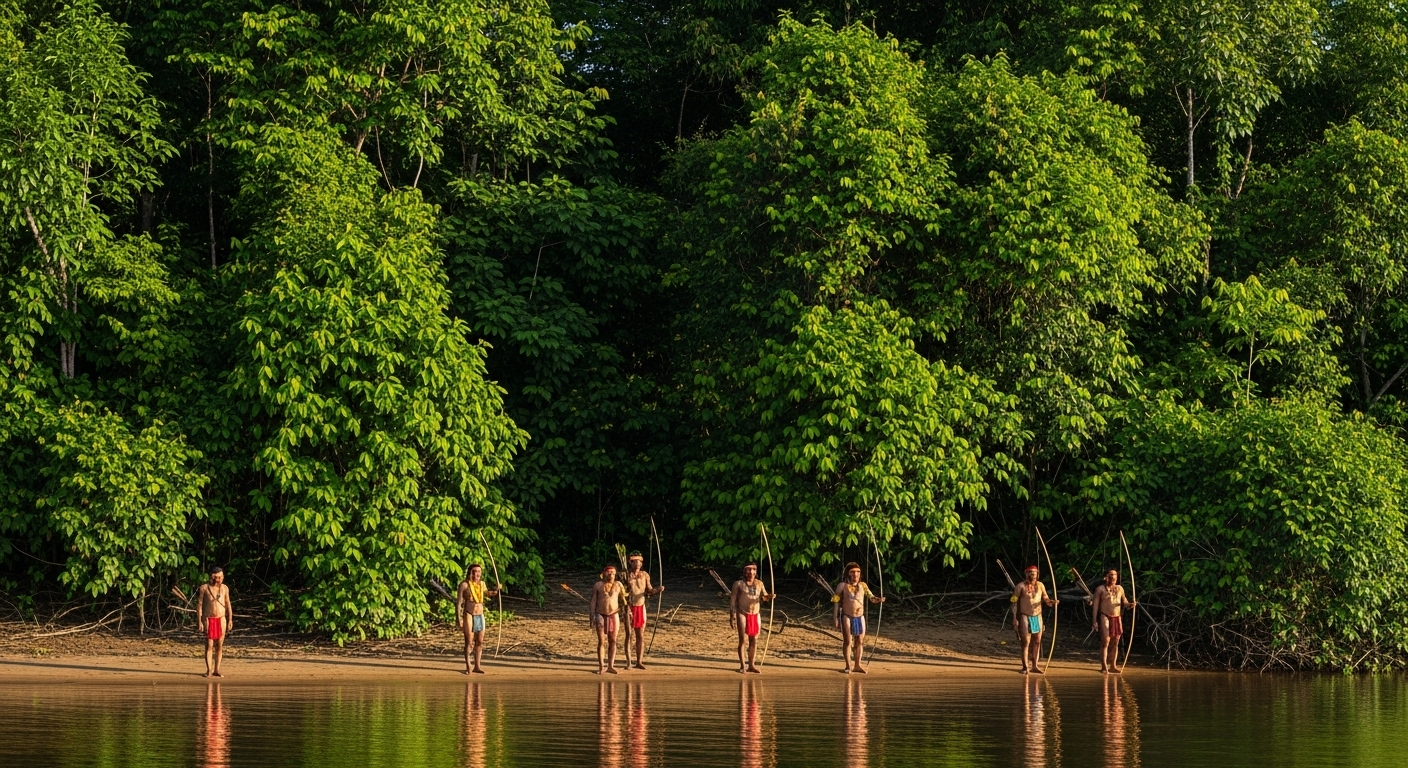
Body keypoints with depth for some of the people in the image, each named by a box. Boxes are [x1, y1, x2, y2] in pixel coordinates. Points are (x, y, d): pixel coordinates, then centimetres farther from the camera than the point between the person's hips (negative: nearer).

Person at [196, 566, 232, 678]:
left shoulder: (224, 588, 6)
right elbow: (199, 605, -2)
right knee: (209, 645, -6)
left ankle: (216, 670, 9)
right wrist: (199, 622, -8)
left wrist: (230, 620, 5)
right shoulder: (204, 588, -3)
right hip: (208, 619, -3)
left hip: (221, 619, 3)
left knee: (219, 645, 2)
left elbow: (228, 605, 12)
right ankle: (209, 670, -2)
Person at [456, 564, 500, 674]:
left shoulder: (482, 584, 9)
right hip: (469, 615, -5)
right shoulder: (464, 585, -7)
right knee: (469, 642, -3)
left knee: (480, 642, 7)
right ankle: (468, 667, 2)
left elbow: (487, 593, 31)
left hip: (480, 615, 5)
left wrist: (496, 590, 11)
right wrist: (458, 619, -12)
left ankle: (477, 666, 15)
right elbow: (458, 602, -6)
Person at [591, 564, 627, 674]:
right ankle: (601, 666, 2)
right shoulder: (598, 585, -1)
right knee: (601, 641, -3)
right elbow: (593, 601, 0)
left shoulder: (618, 585, 4)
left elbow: (624, 597, 11)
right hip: (601, 615, -2)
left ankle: (610, 666, 4)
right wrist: (592, 616, -6)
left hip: (614, 615, 2)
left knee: (612, 641, 1)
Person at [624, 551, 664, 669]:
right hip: (629, 608, -4)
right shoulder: (626, 575, -6)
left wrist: (658, 590, -11)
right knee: (629, 635, -1)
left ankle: (639, 661, 13)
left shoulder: (644, 575, 6)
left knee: (640, 636, 6)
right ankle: (628, 662, 3)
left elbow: (649, 591, 7)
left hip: (641, 607, 4)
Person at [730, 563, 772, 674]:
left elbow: (764, 597, 8)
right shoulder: (738, 584, -3)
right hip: (742, 614, -4)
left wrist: (769, 597, -17)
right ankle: (742, 665, -3)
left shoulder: (759, 583, 7)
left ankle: (751, 665, 12)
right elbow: (733, 600, -3)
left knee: (754, 641, 5)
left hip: (756, 615, 4)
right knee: (743, 640, -7)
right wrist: (732, 616, -10)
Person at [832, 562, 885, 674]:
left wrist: (878, 599, -24)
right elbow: (835, 602, -4)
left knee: (859, 641, 8)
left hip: (860, 617, 4)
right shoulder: (842, 586, -5)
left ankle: (857, 665, 19)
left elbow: (871, 597, -1)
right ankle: (848, 666, 3)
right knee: (847, 641, -4)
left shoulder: (863, 585, 4)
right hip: (847, 617, -4)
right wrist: (835, 618, -9)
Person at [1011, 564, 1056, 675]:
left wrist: (1051, 602, -22)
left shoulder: (1040, 585, 3)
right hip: (1025, 617, -4)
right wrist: (1014, 619, -11)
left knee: (1037, 642, 6)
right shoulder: (1021, 586, -8)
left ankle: (1034, 666, 15)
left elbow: (1045, 599, 3)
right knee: (1026, 642, -5)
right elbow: (1014, 602, -6)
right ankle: (1025, 667, 0)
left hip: (1037, 617, 4)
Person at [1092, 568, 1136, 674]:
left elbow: (1124, 601, 13)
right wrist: (1094, 621, -7)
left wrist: (1129, 605, -12)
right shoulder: (1100, 589, 0)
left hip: (1117, 617, 4)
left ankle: (1113, 666, 14)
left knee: (1115, 643, 6)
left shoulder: (1119, 589, 12)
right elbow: (1095, 605, -1)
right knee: (1105, 641, -11)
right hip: (1105, 617, -4)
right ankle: (1104, 667, -9)